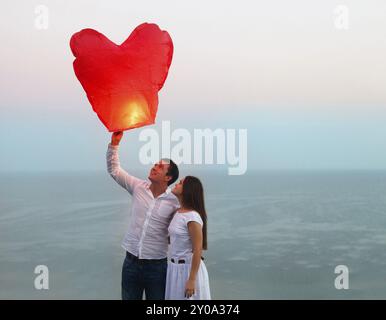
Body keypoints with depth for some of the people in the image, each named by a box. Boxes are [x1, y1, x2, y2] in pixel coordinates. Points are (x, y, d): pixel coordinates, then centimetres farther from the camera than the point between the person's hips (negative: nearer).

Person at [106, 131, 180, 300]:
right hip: (131, 261, 3)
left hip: (156, 265, -3)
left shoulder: (175, 201, -9)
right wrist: (114, 144, -3)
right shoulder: (139, 187, 1)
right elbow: (114, 170, 6)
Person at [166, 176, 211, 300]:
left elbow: (197, 250, -20)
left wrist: (192, 280, -20)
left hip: (188, 268, -8)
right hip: (175, 267, 8)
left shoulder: (192, 217, -20)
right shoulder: (178, 213, 6)